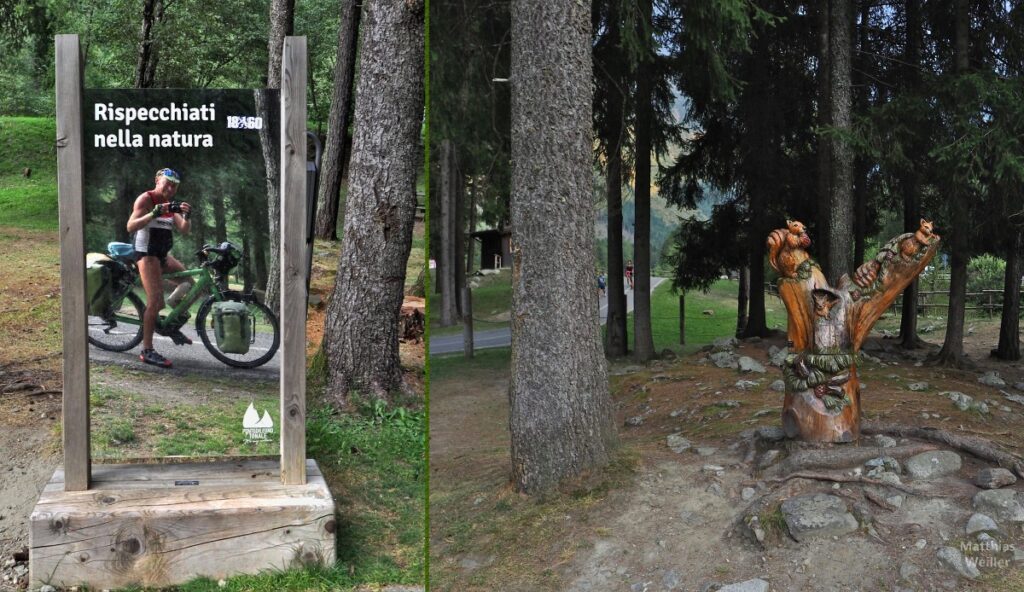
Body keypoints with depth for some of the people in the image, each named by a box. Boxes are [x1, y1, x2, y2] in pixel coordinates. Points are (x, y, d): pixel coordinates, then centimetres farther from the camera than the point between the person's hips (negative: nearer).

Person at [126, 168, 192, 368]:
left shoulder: (171, 205, 12)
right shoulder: (146, 199, -9)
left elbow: (184, 230, 1)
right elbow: (131, 226, -22)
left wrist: (186, 216, -19)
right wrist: (155, 213, -33)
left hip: (163, 254, 8)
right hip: (146, 253, -8)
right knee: (155, 301, -16)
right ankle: (147, 351, -13)